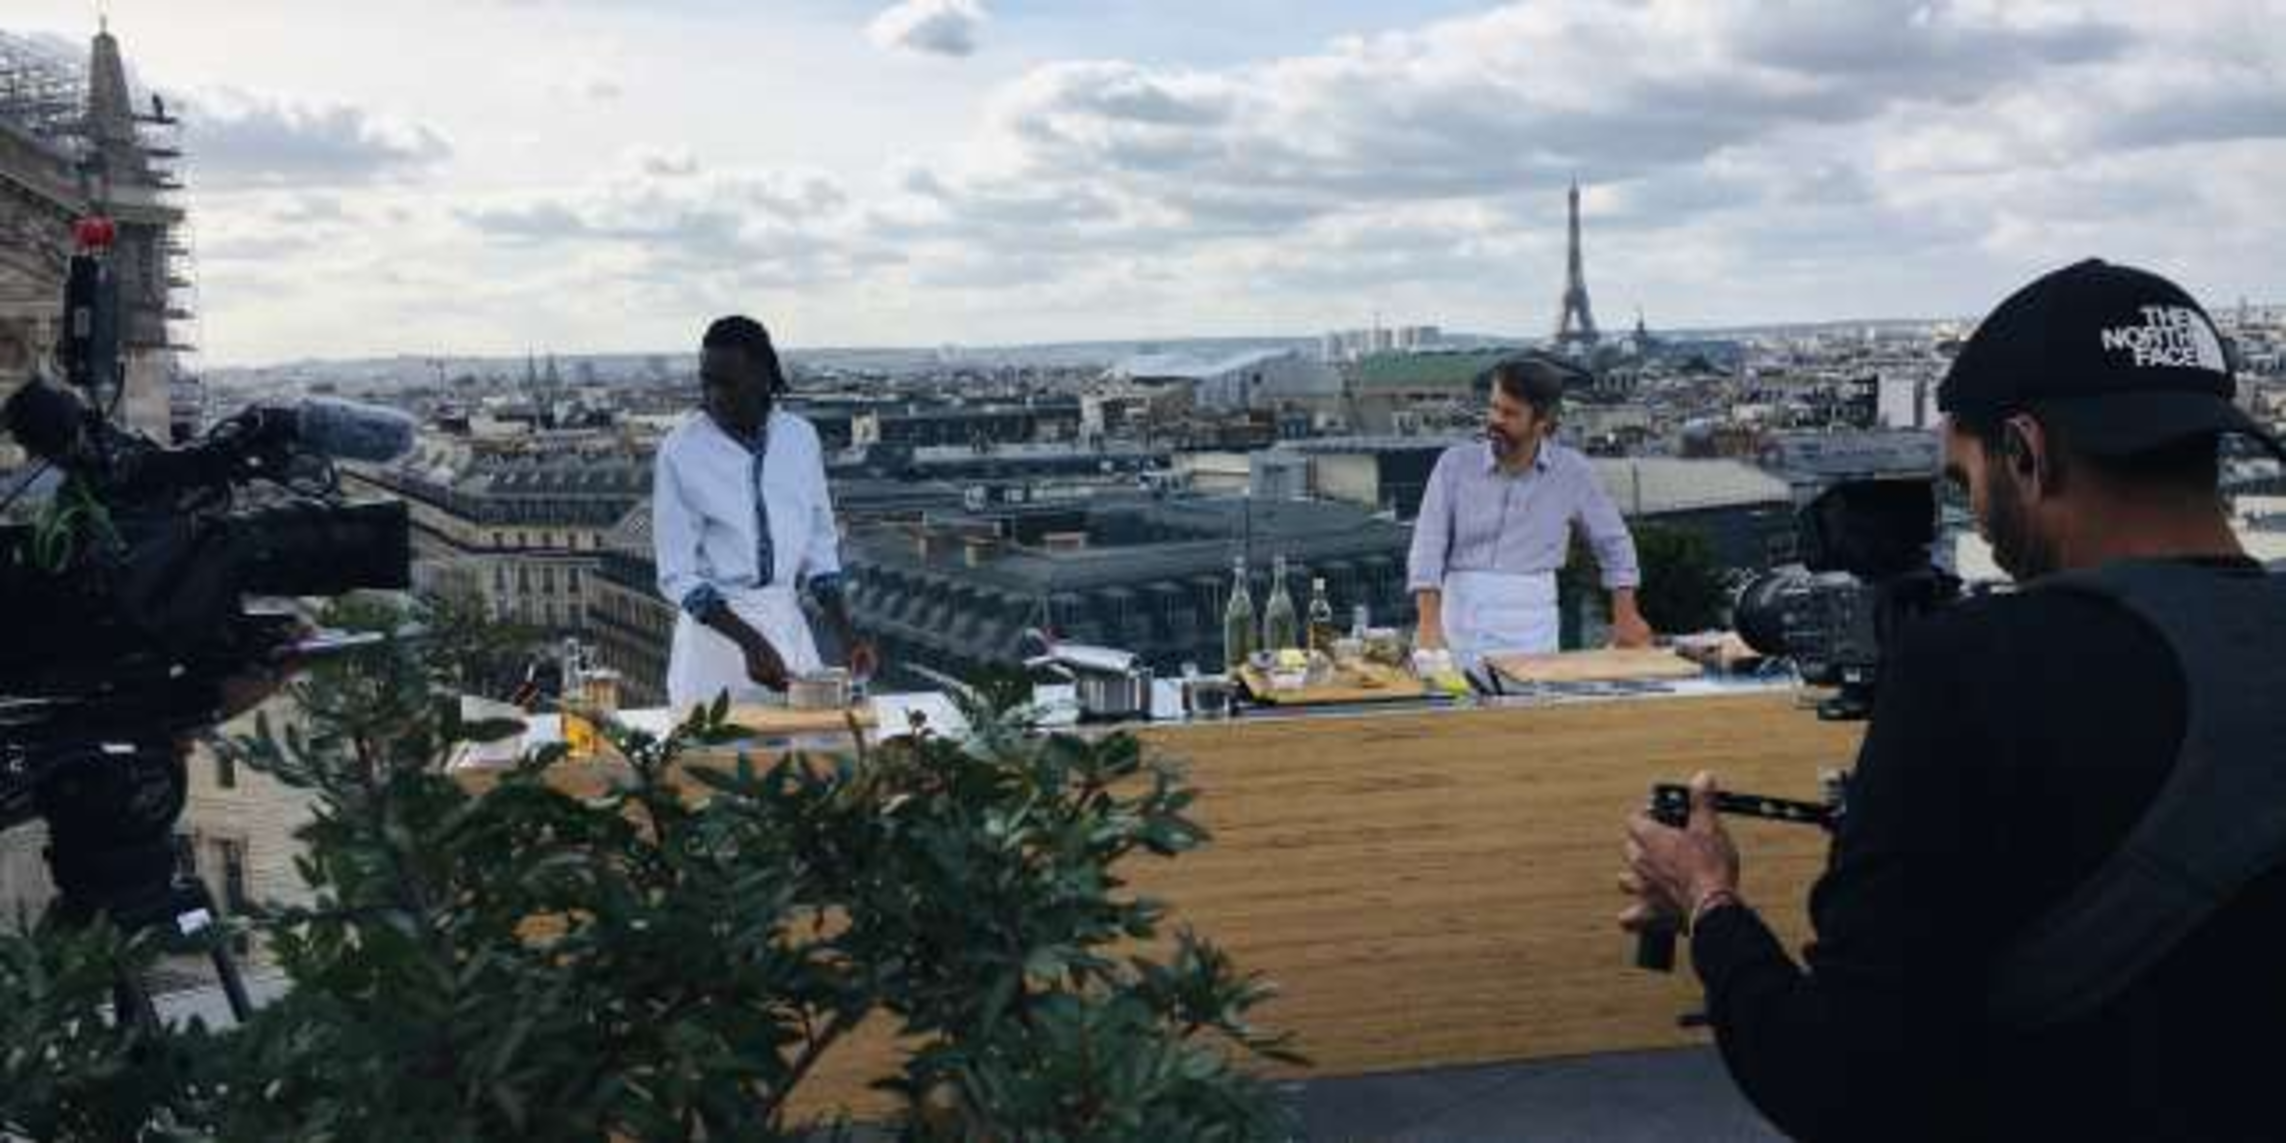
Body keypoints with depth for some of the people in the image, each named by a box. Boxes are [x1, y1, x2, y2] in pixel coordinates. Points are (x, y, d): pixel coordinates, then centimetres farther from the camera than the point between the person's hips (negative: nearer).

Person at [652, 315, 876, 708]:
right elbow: (678, 576, -11)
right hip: (714, 624, -3)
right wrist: (749, 642, -21)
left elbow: (820, 548, 8)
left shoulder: (801, 439, 0)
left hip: (787, 622, 3)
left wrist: (847, 636, -3)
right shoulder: (681, 451, -10)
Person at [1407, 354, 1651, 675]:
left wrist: (1626, 616, 13)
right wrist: (1430, 624, -18)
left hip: (1532, 627, 1)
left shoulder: (1572, 471, 3)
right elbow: (1429, 545, -6)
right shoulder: (1455, 463, 0)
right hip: (1462, 619, 0)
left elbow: (1613, 541, 16)